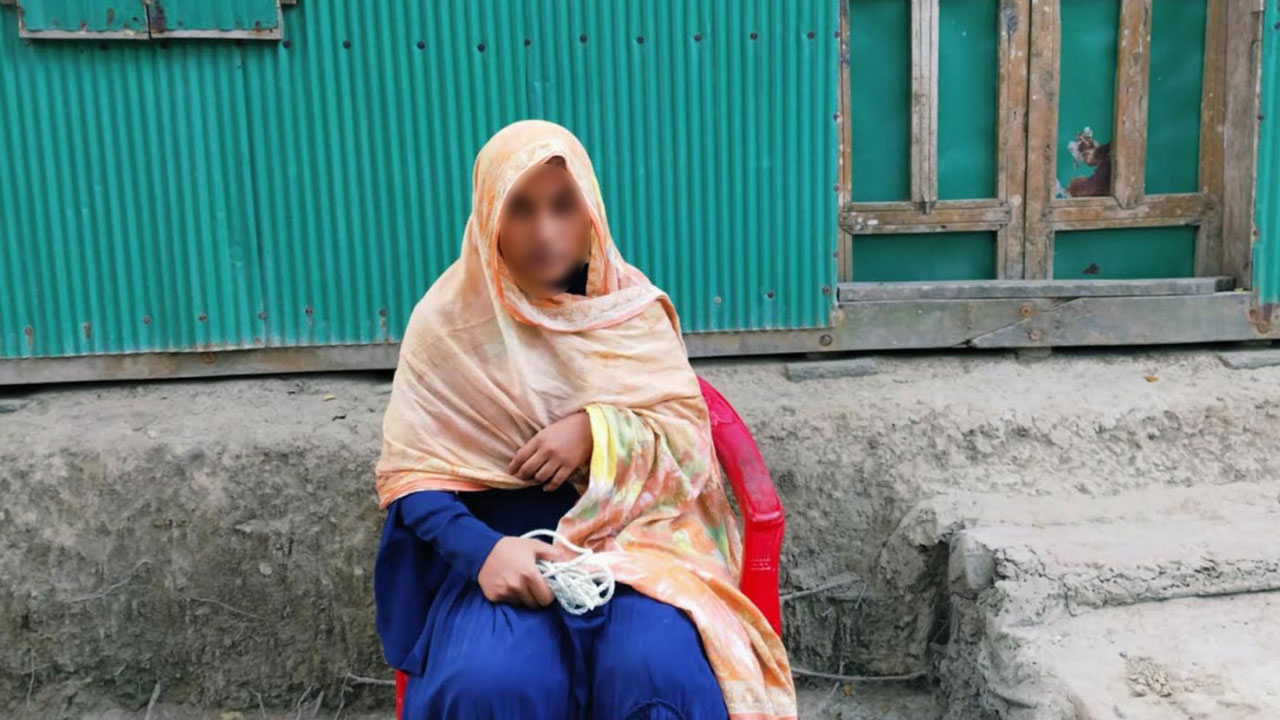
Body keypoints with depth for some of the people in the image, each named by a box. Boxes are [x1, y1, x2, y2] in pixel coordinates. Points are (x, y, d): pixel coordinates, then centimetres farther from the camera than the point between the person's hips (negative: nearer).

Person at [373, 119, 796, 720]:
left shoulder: (630, 304, 1)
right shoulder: (449, 319, -3)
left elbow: (689, 434, 3)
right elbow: (410, 473, -2)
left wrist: (598, 431, -16)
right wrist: (480, 550, -21)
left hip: (629, 532, 1)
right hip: (503, 541, 0)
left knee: (660, 670, -28)